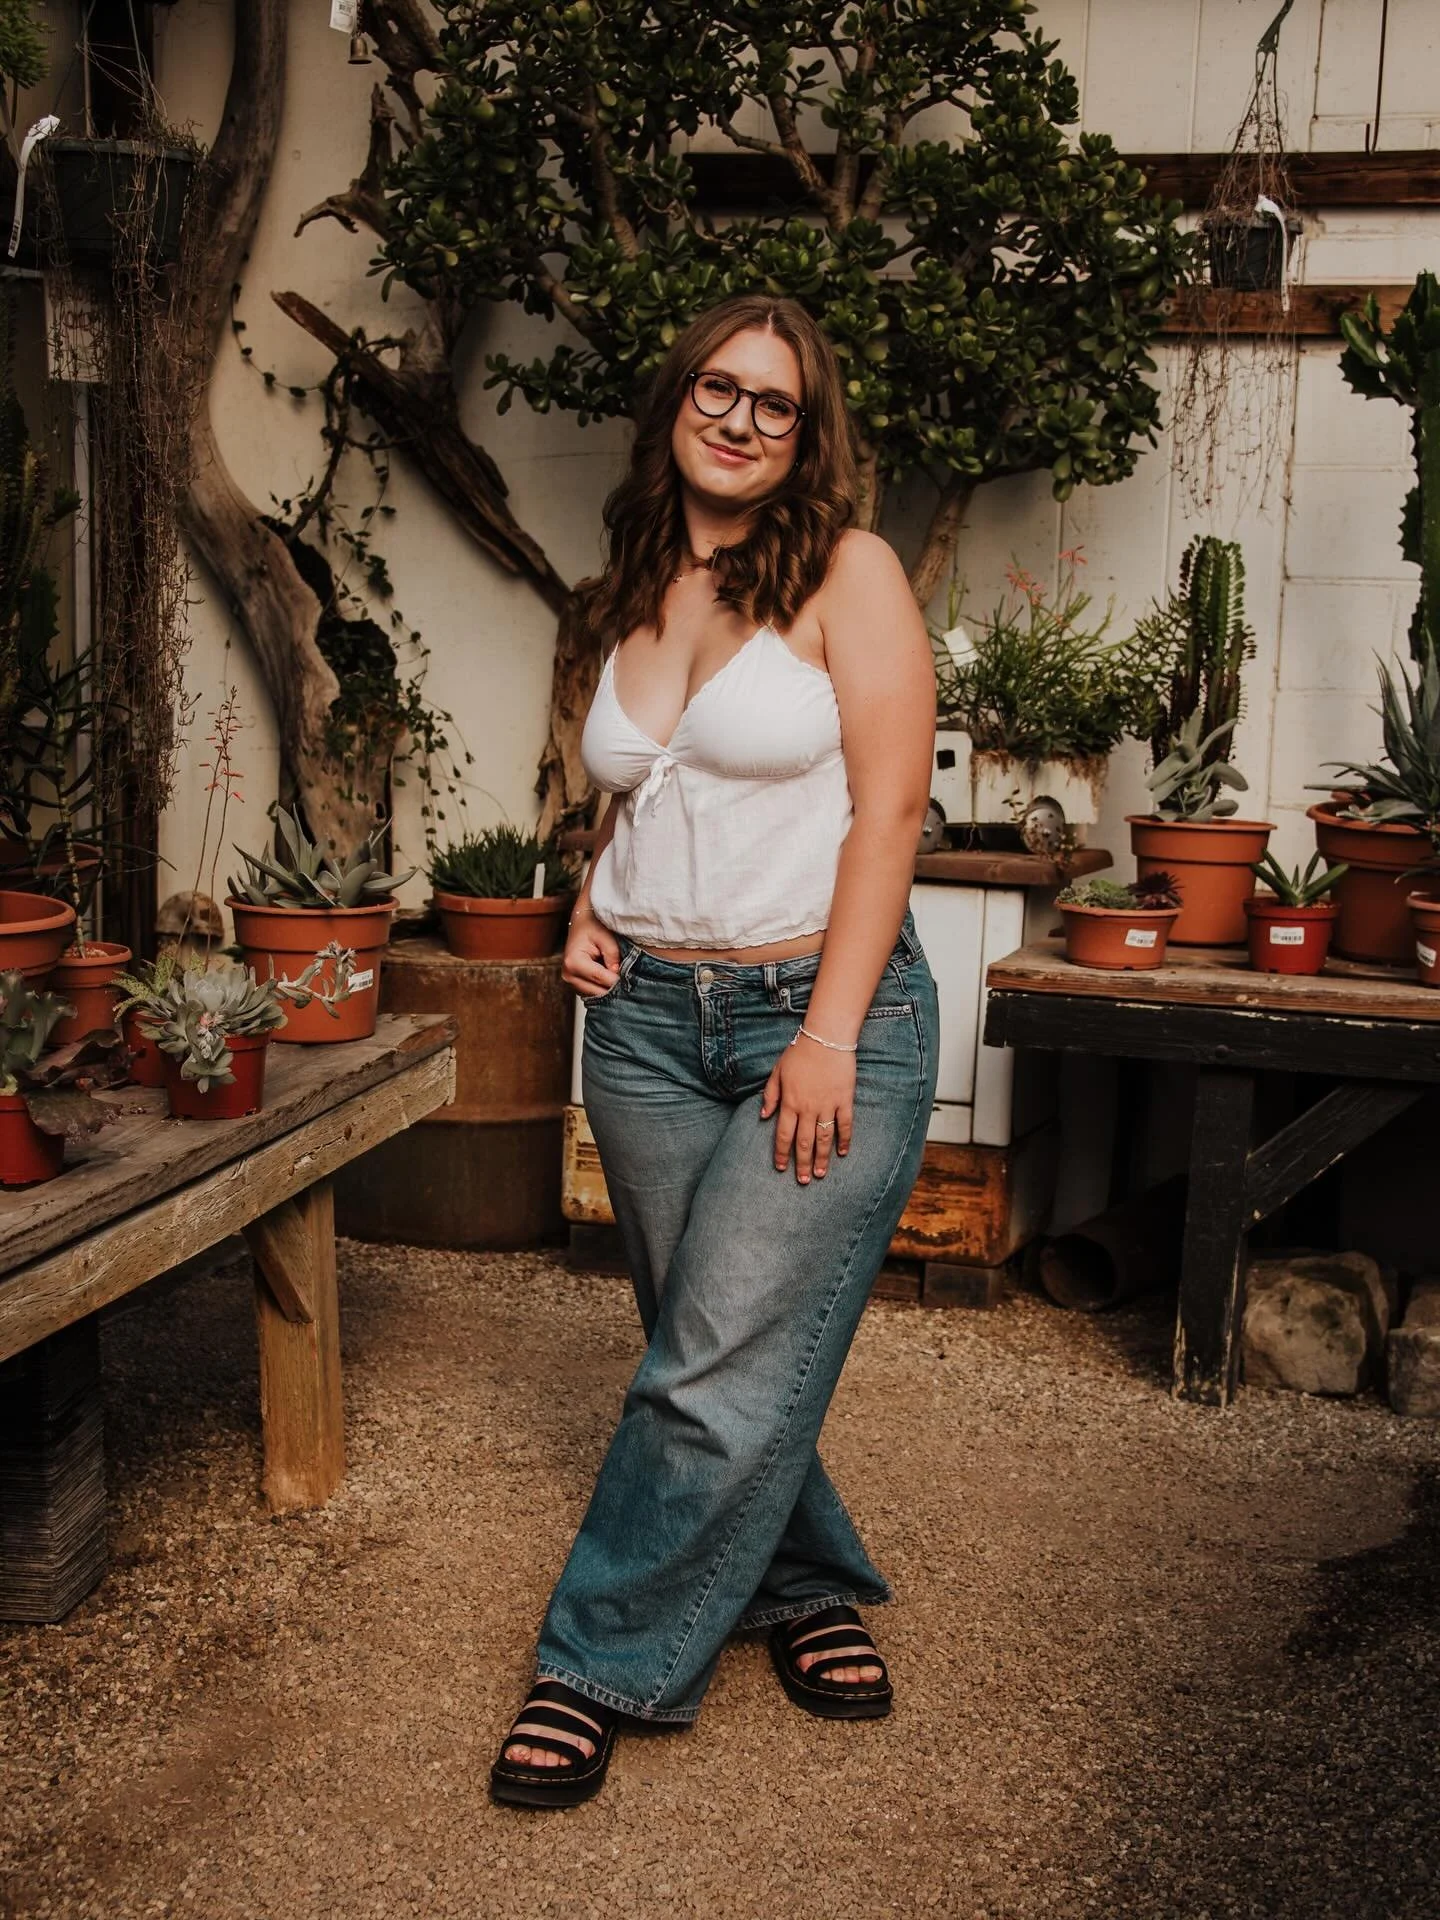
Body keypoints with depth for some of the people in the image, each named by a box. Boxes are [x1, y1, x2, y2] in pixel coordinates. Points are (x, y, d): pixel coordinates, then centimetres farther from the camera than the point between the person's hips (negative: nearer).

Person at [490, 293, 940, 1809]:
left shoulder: (843, 573, -4)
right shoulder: (634, 599, 13)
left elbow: (889, 808, -10)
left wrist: (830, 1035, -16)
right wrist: (589, 918, 6)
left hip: (823, 1014, -5)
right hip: (648, 1019, 6)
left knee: (722, 1372, -5)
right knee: (709, 1346, 10)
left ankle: (602, 1667, 9)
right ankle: (807, 1587, 32)